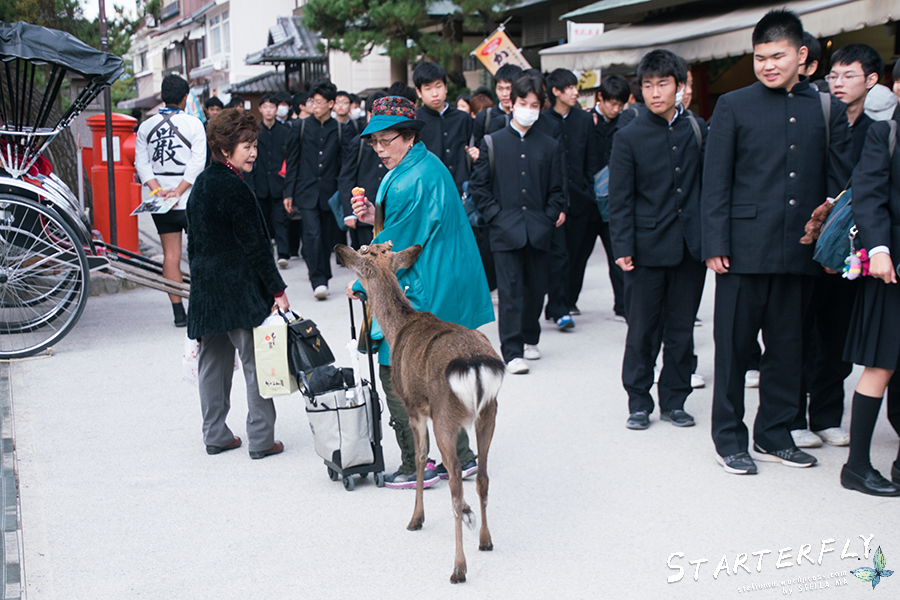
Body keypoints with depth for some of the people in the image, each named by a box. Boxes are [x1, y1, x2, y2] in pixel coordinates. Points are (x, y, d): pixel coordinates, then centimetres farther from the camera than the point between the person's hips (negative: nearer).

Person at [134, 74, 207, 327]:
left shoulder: (145, 126, 6)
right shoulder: (193, 124, -4)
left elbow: (141, 162, -1)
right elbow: (198, 162, -12)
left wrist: (157, 189, -8)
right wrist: (179, 191, -14)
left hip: (160, 202, 3)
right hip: (191, 200, -3)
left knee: (170, 255, 5)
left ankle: (178, 313, 5)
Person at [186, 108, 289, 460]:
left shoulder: (201, 184, 11)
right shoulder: (233, 188, -17)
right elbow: (254, 245, -17)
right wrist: (277, 290, -13)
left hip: (206, 289, 9)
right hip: (240, 290, -9)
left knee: (213, 362, 13)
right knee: (256, 363, -1)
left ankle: (215, 435, 21)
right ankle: (261, 439, 3)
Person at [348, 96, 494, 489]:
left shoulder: (410, 182, -20)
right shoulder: (430, 166, 11)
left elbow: (397, 245, -15)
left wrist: (361, 285, -1)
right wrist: (377, 217, 4)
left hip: (422, 294, -10)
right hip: (450, 290, 10)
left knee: (395, 374, -1)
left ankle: (416, 467, 6)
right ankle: (460, 457, 24)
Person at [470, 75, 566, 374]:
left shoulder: (549, 146, 10)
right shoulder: (492, 142, 5)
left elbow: (556, 190, 11)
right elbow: (479, 186, 4)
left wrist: (549, 218, -1)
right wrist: (495, 215, -5)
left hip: (539, 231, 3)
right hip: (505, 230, -2)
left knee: (536, 288, 9)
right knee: (510, 291, -7)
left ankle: (529, 338, 30)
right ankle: (512, 352, -5)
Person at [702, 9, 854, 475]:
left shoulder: (828, 109, 9)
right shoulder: (733, 107, 2)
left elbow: (839, 182, 11)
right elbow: (715, 183, -1)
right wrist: (715, 245, -7)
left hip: (800, 251, 3)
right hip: (745, 248, -3)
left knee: (788, 346, 11)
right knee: (734, 345, 3)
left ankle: (774, 434, 24)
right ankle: (729, 437, 16)